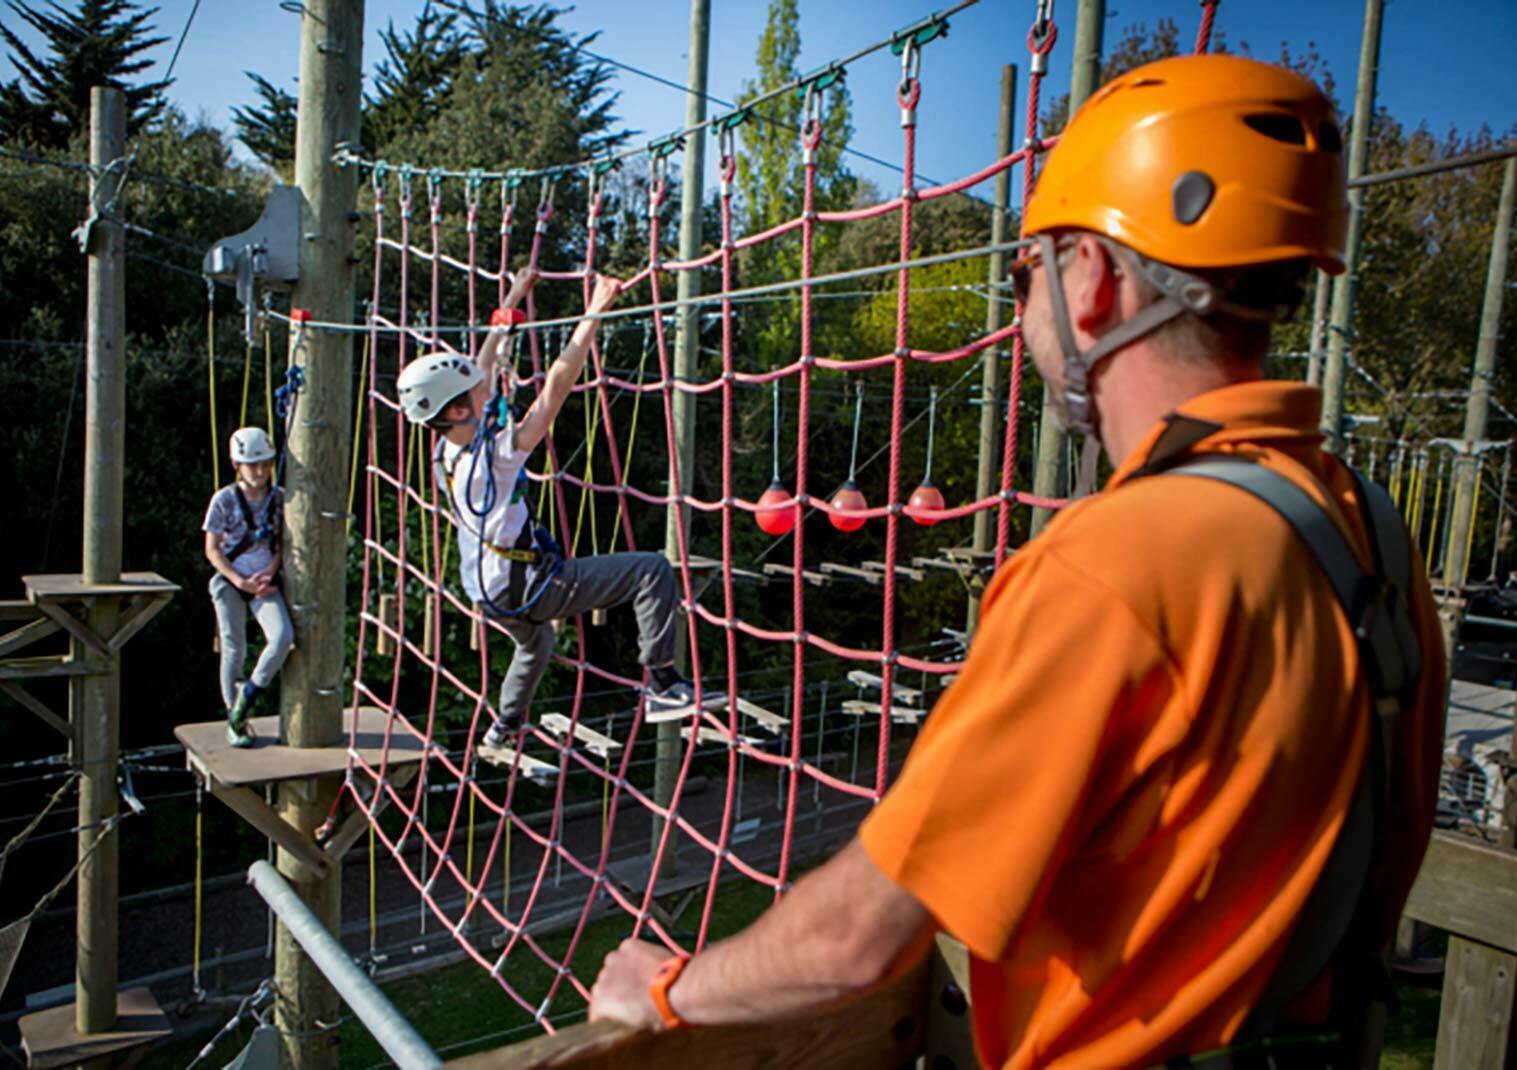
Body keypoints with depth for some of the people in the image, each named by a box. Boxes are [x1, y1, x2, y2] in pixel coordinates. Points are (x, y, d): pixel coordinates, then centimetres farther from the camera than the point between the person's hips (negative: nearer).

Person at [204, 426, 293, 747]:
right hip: (230, 581, -2)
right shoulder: (225, 500, -7)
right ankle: (235, 718, 17)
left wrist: (271, 571, -7)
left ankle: (250, 693, 4)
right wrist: (240, 580, -13)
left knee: (283, 637, -19)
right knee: (234, 650, 2)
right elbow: (212, 549, -4)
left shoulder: (279, 497, 0)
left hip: (264, 581, 2)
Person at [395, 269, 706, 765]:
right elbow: (557, 385, -27)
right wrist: (593, 315, -25)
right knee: (651, 569, -12)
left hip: (490, 590, 9)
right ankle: (664, 686, -12)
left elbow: (483, 368, 7)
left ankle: (499, 735, 47)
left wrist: (511, 303, 14)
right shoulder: (497, 451, -25)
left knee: (534, 644, 38)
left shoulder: (448, 450, -3)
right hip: (527, 585, -9)